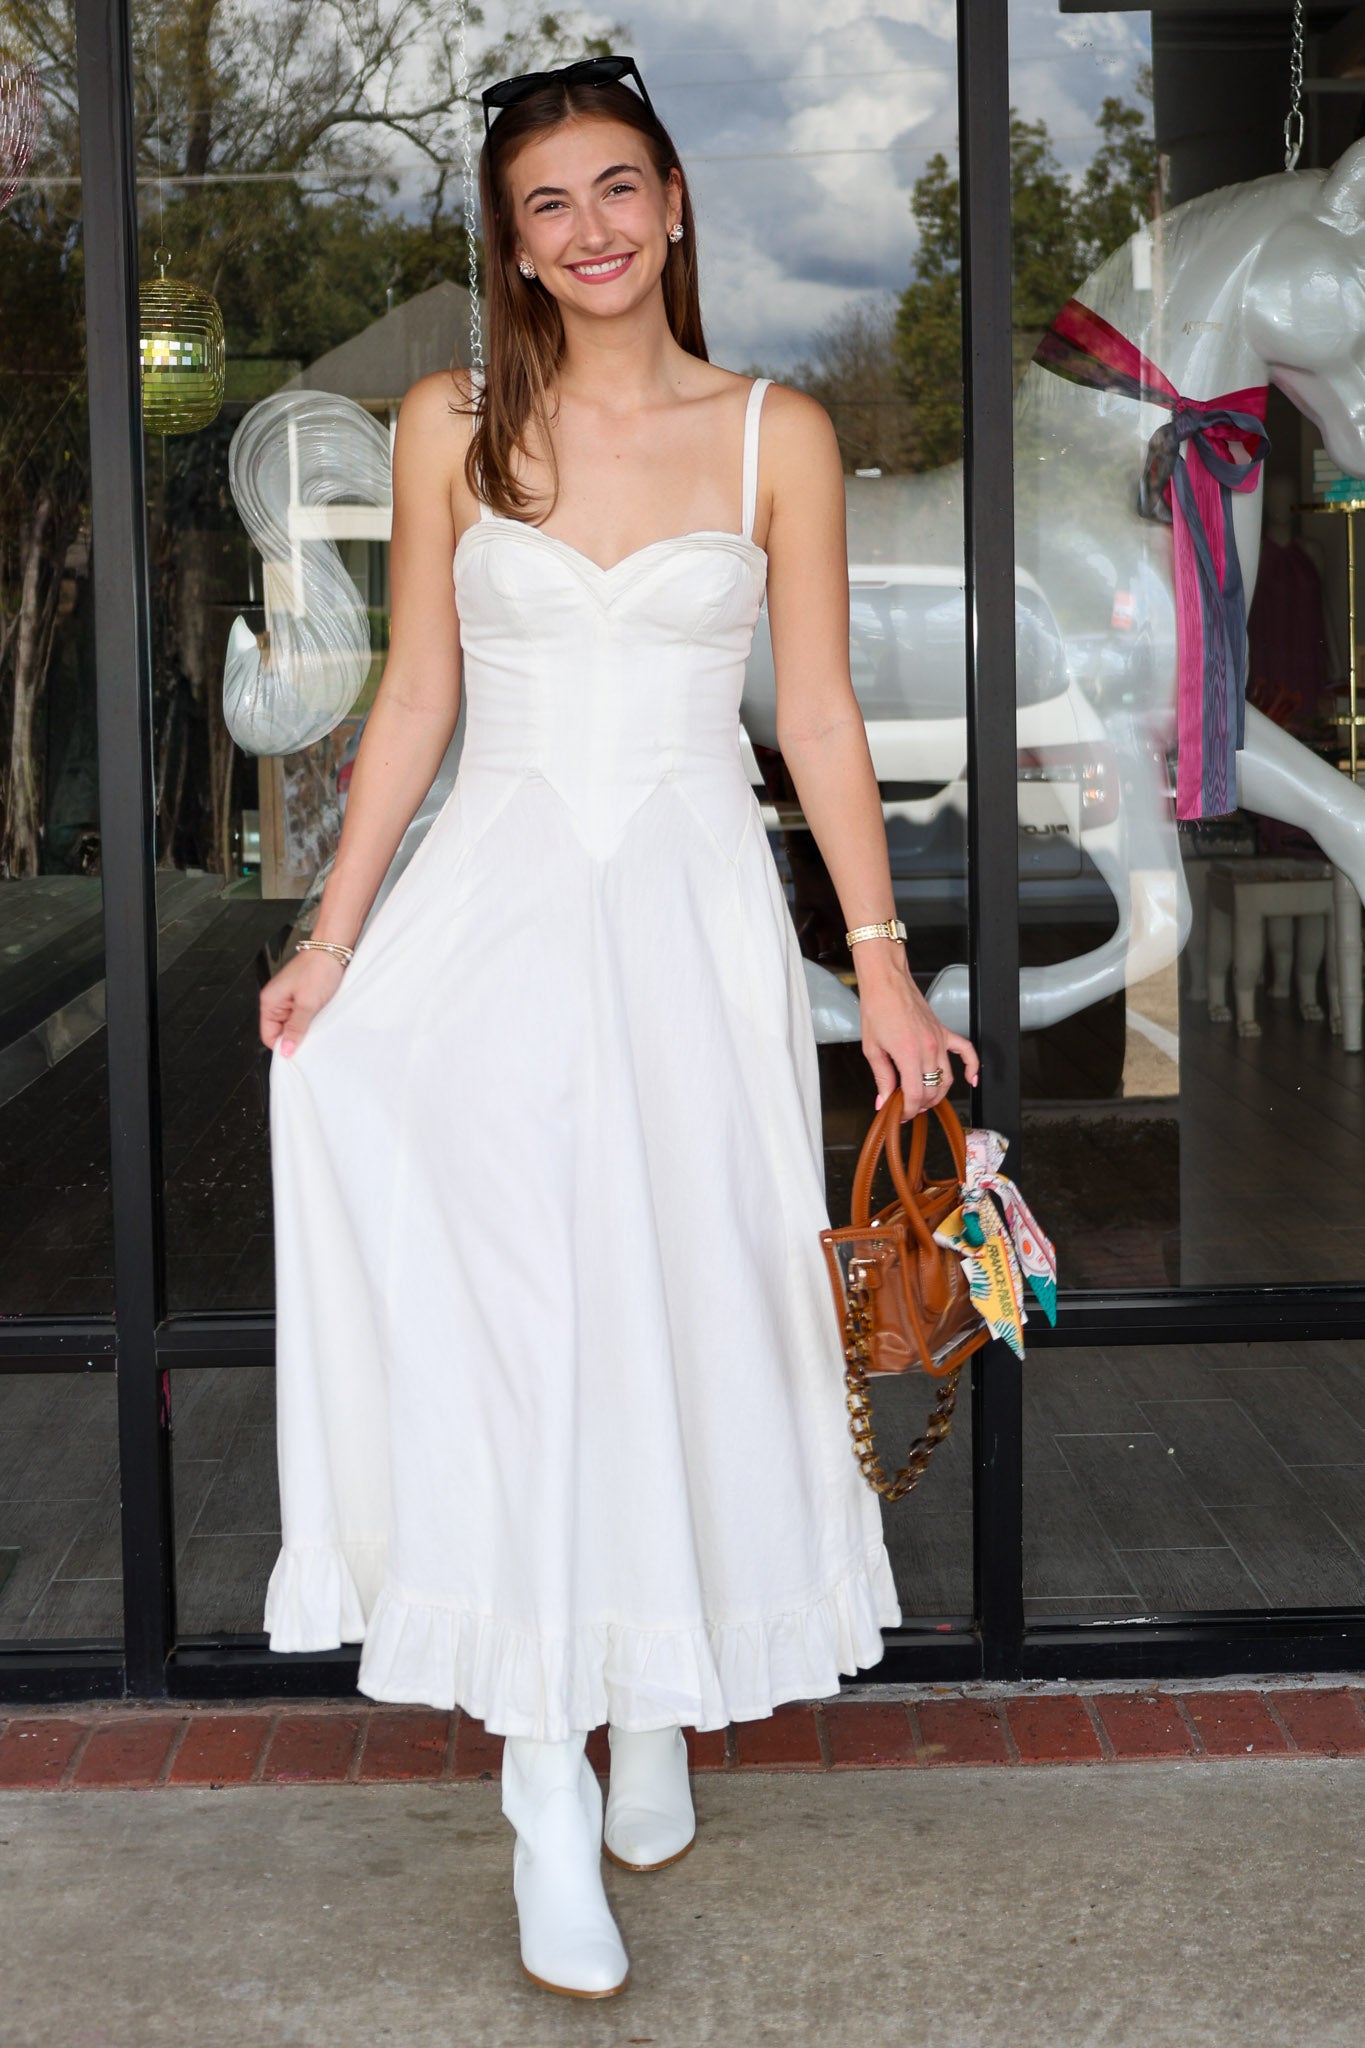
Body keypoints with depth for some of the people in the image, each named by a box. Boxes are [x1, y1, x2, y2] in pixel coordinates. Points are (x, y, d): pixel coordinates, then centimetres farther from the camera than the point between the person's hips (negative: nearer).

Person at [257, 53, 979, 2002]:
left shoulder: (776, 433, 3)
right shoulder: (453, 427, 5)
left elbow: (820, 712, 4)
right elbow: (414, 702, 7)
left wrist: (885, 963, -1)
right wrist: (332, 939, 1)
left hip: (697, 916, 0)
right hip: (496, 908, 0)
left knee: (685, 1302, 4)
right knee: (511, 1315, -10)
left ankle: (658, 1712, 23)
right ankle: (550, 1794, -5)